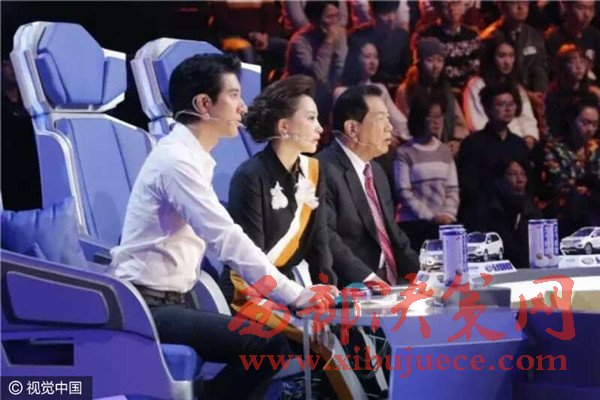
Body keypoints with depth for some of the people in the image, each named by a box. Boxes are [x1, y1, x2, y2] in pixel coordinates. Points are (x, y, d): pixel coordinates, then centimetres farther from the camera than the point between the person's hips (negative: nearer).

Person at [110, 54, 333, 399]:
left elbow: (221, 238, 13)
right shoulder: (177, 160, -16)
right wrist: (294, 295, -21)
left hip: (172, 302, 9)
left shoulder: (191, 157, 13)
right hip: (151, 307, -9)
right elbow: (227, 240, -23)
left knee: (276, 342, 3)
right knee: (267, 345, -20)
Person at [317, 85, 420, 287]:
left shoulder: (376, 171, 21)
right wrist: (367, 278, -29)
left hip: (391, 286, 8)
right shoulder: (324, 170, -11)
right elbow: (327, 239, -21)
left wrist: (421, 271, 10)